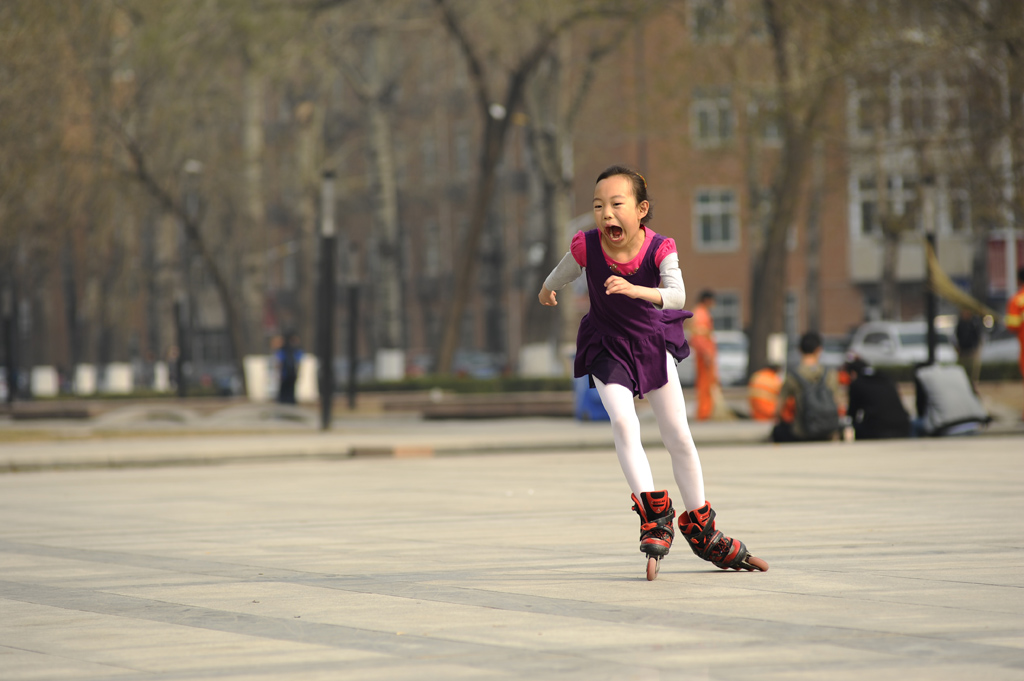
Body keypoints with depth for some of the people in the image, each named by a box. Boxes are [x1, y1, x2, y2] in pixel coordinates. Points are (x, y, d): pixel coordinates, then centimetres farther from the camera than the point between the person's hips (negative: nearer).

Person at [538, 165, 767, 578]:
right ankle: (655, 514, -19)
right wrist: (547, 291, 23)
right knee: (623, 423, -26)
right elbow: (564, 272, 3)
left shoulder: (660, 249, -24)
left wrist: (634, 290, -58)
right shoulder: (587, 247, -21)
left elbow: (677, 296, -40)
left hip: (652, 343, 1)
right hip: (607, 349, -1)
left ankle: (701, 530, 20)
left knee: (679, 438, 6)